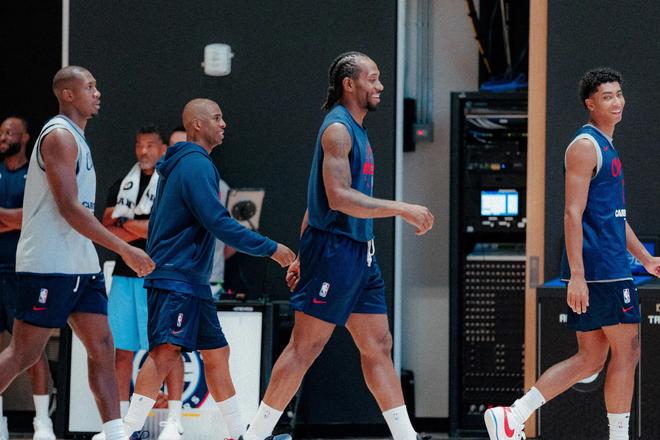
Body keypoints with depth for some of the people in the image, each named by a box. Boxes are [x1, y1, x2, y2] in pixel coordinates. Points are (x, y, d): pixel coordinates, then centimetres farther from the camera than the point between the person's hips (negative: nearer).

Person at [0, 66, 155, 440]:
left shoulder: (76, 138, 18)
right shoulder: (60, 136, -13)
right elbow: (69, 208, -20)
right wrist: (125, 249, -20)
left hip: (80, 265, 10)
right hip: (50, 265, -10)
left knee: (102, 346, 4)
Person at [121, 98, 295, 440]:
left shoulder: (185, 164, 19)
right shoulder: (195, 165, -13)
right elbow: (219, 223, -19)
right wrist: (271, 249, -14)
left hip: (193, 281, 11)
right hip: (176, 279, -11)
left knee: (217, 353, 14)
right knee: (166, 351, -19)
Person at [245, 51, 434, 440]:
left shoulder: (356, 130, 18)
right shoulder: (338, 129, -12)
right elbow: (338, 198, -23)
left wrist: (303, 255, 22)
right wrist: (403, 210, -22)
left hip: (360, 255, 10)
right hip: (334, 249, -10)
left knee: (379, 346, 9)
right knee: (305, 347, -8)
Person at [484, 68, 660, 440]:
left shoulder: (608, 147, 20)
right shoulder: (585, 146, -10)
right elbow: (573, 214, -18)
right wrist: (577, 275, -23)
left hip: (612, 264, 10)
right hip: (600, 268, -10)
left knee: (591, 359, 9)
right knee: (626, 350, -3)